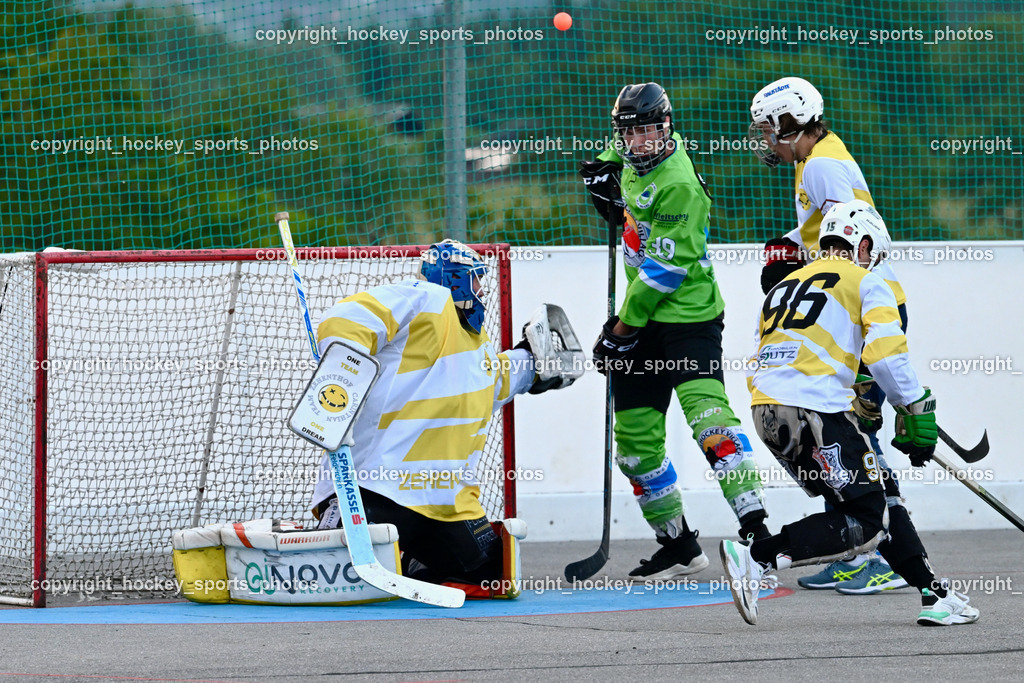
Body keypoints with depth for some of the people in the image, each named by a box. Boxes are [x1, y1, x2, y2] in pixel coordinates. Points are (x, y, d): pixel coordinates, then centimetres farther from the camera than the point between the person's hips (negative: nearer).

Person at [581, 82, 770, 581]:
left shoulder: (678, 185, -20)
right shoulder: (635, 162, 6)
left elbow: (662, 270, -22)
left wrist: (622, 328, -16)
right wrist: (605, 169, 12)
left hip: (688, 316, -9)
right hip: (642, 317, 9)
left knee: (707, 414, -27)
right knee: (635, 438, 10)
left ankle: (754, 526, -36)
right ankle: (678, 545, 21)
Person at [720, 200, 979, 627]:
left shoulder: (784, 286, 27)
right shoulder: (867, 284, 7)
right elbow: (886, 356, -7)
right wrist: (916, 412, 2)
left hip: (766, 415, 8)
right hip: (813, 411, -8)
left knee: (876, 500, 16)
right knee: (864, 525, -5)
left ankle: (935, 595, 13)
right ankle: (755, 558, -17)